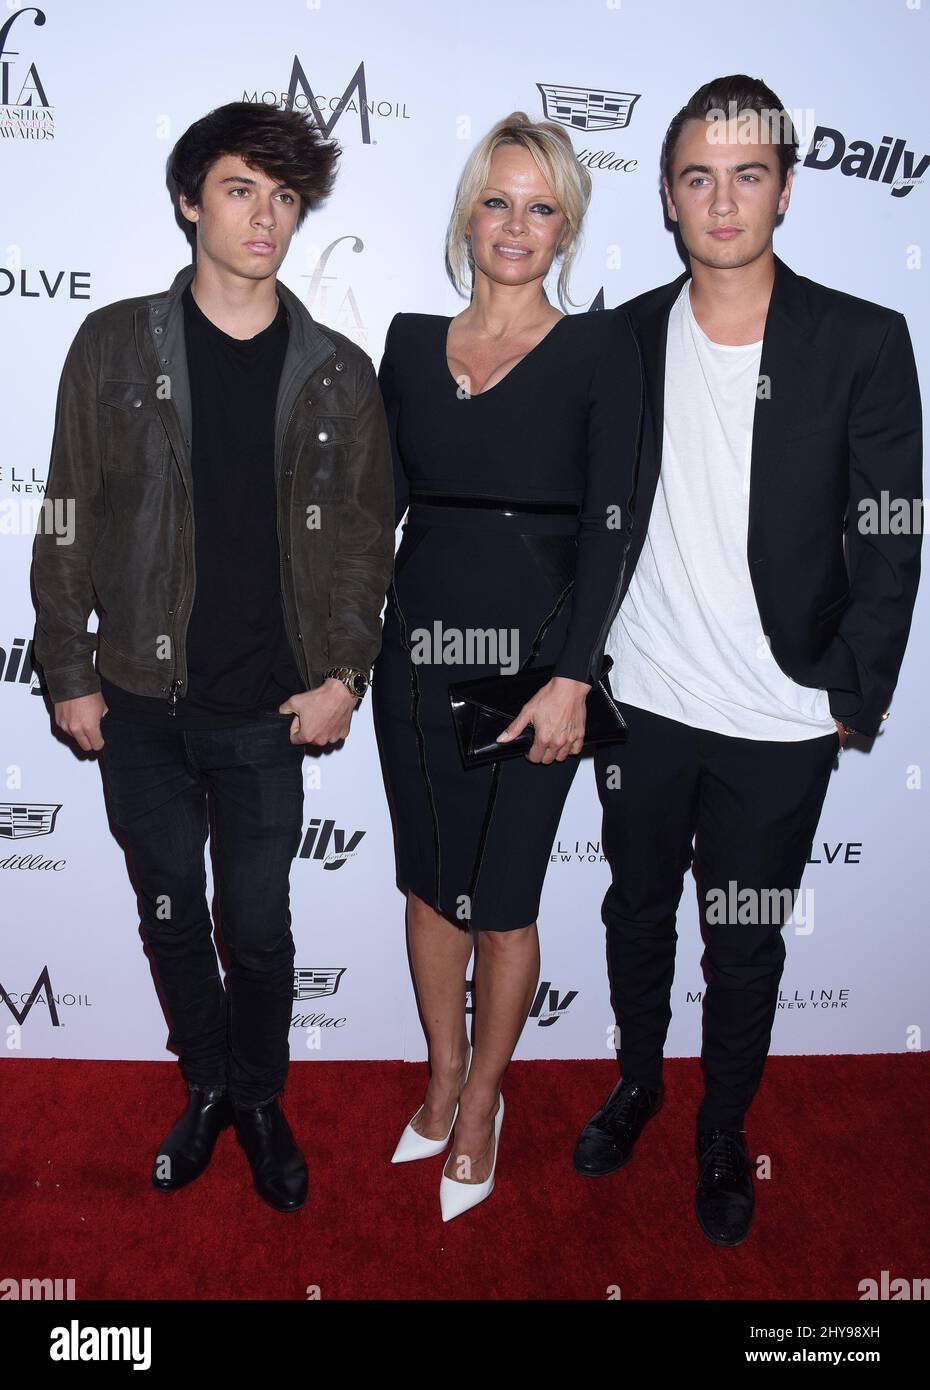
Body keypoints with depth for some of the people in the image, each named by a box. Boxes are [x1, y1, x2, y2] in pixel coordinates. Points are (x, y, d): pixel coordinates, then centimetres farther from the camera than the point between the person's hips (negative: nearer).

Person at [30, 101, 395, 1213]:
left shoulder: (338, 374, 2)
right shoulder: (115, 345, 1)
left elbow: (366, 535, 4)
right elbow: (70, 518, 2)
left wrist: (343, 673, -5)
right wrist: (69, 672, -1)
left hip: (269, 712, -1)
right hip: (141, 703, 1)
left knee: (258, 928, 8)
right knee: (171, 919, 14)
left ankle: (260, 1099, 34)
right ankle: (208, 1087, 38)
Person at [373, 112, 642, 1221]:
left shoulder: (600, 348, -3)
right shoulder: (411, 341, 8)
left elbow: (608, 527, -9)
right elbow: (378, 498, 11)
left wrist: (570, 681, -15)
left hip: (532, 656, -4)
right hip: (417, 647, 4)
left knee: (502, 902, 6)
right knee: (429, 881, 15)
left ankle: (482, 1100, 29)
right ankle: (444, 1079, 36)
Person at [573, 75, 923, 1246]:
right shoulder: (623, 337, 1)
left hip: (778, 721, -2)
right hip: (641, 702, 3)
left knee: (745, 944, 13)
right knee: (637, 908, 19)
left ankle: (723, 1131, 37)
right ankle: (637, 1080, 45)